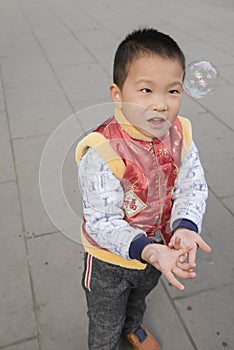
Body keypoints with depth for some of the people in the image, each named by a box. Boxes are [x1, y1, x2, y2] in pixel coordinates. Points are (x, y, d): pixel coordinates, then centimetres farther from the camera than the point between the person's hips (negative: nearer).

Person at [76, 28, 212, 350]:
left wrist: (185, 227, -31)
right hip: (111, 263, -5)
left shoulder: (180, 135, -17)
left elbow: (193, 187, -12)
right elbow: (102, 223, -31)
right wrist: (149, 250, -43)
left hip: (159, 249, 5)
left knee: (138, 299, 39)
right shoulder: (102, 152, -35)